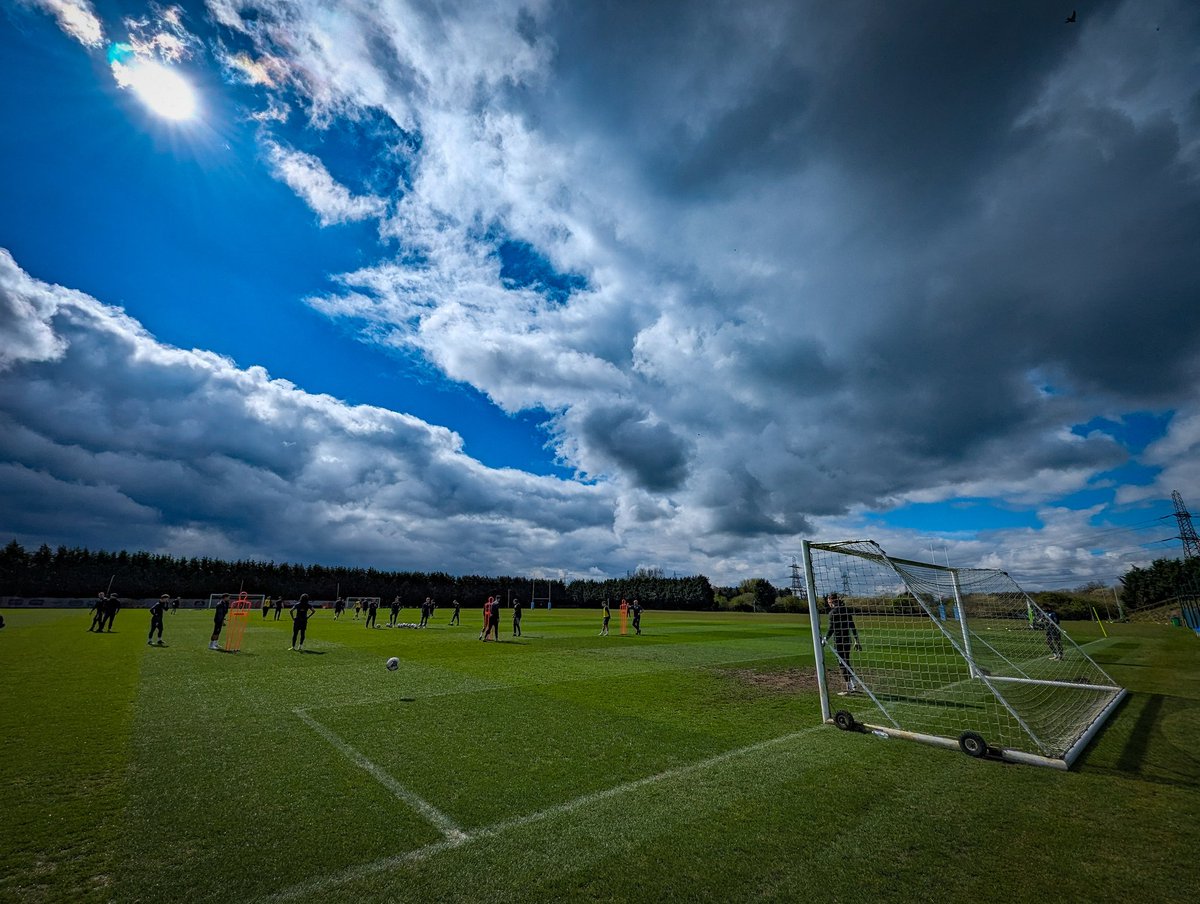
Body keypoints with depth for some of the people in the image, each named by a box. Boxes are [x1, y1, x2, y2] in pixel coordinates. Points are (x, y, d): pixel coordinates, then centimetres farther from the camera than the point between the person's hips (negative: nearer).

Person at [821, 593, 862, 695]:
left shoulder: (833, 612, -12)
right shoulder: (846, 610, 9)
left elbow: (831, 629, -15)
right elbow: (853, 626, 12)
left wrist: (825, 639, -9)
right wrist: (857, 640, 18)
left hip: (838, 640, -7)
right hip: (847, 640, 7)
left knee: (842, 664, 2)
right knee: (846, 663, 16)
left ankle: (849, 688, 5)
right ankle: (853, 687, 15)